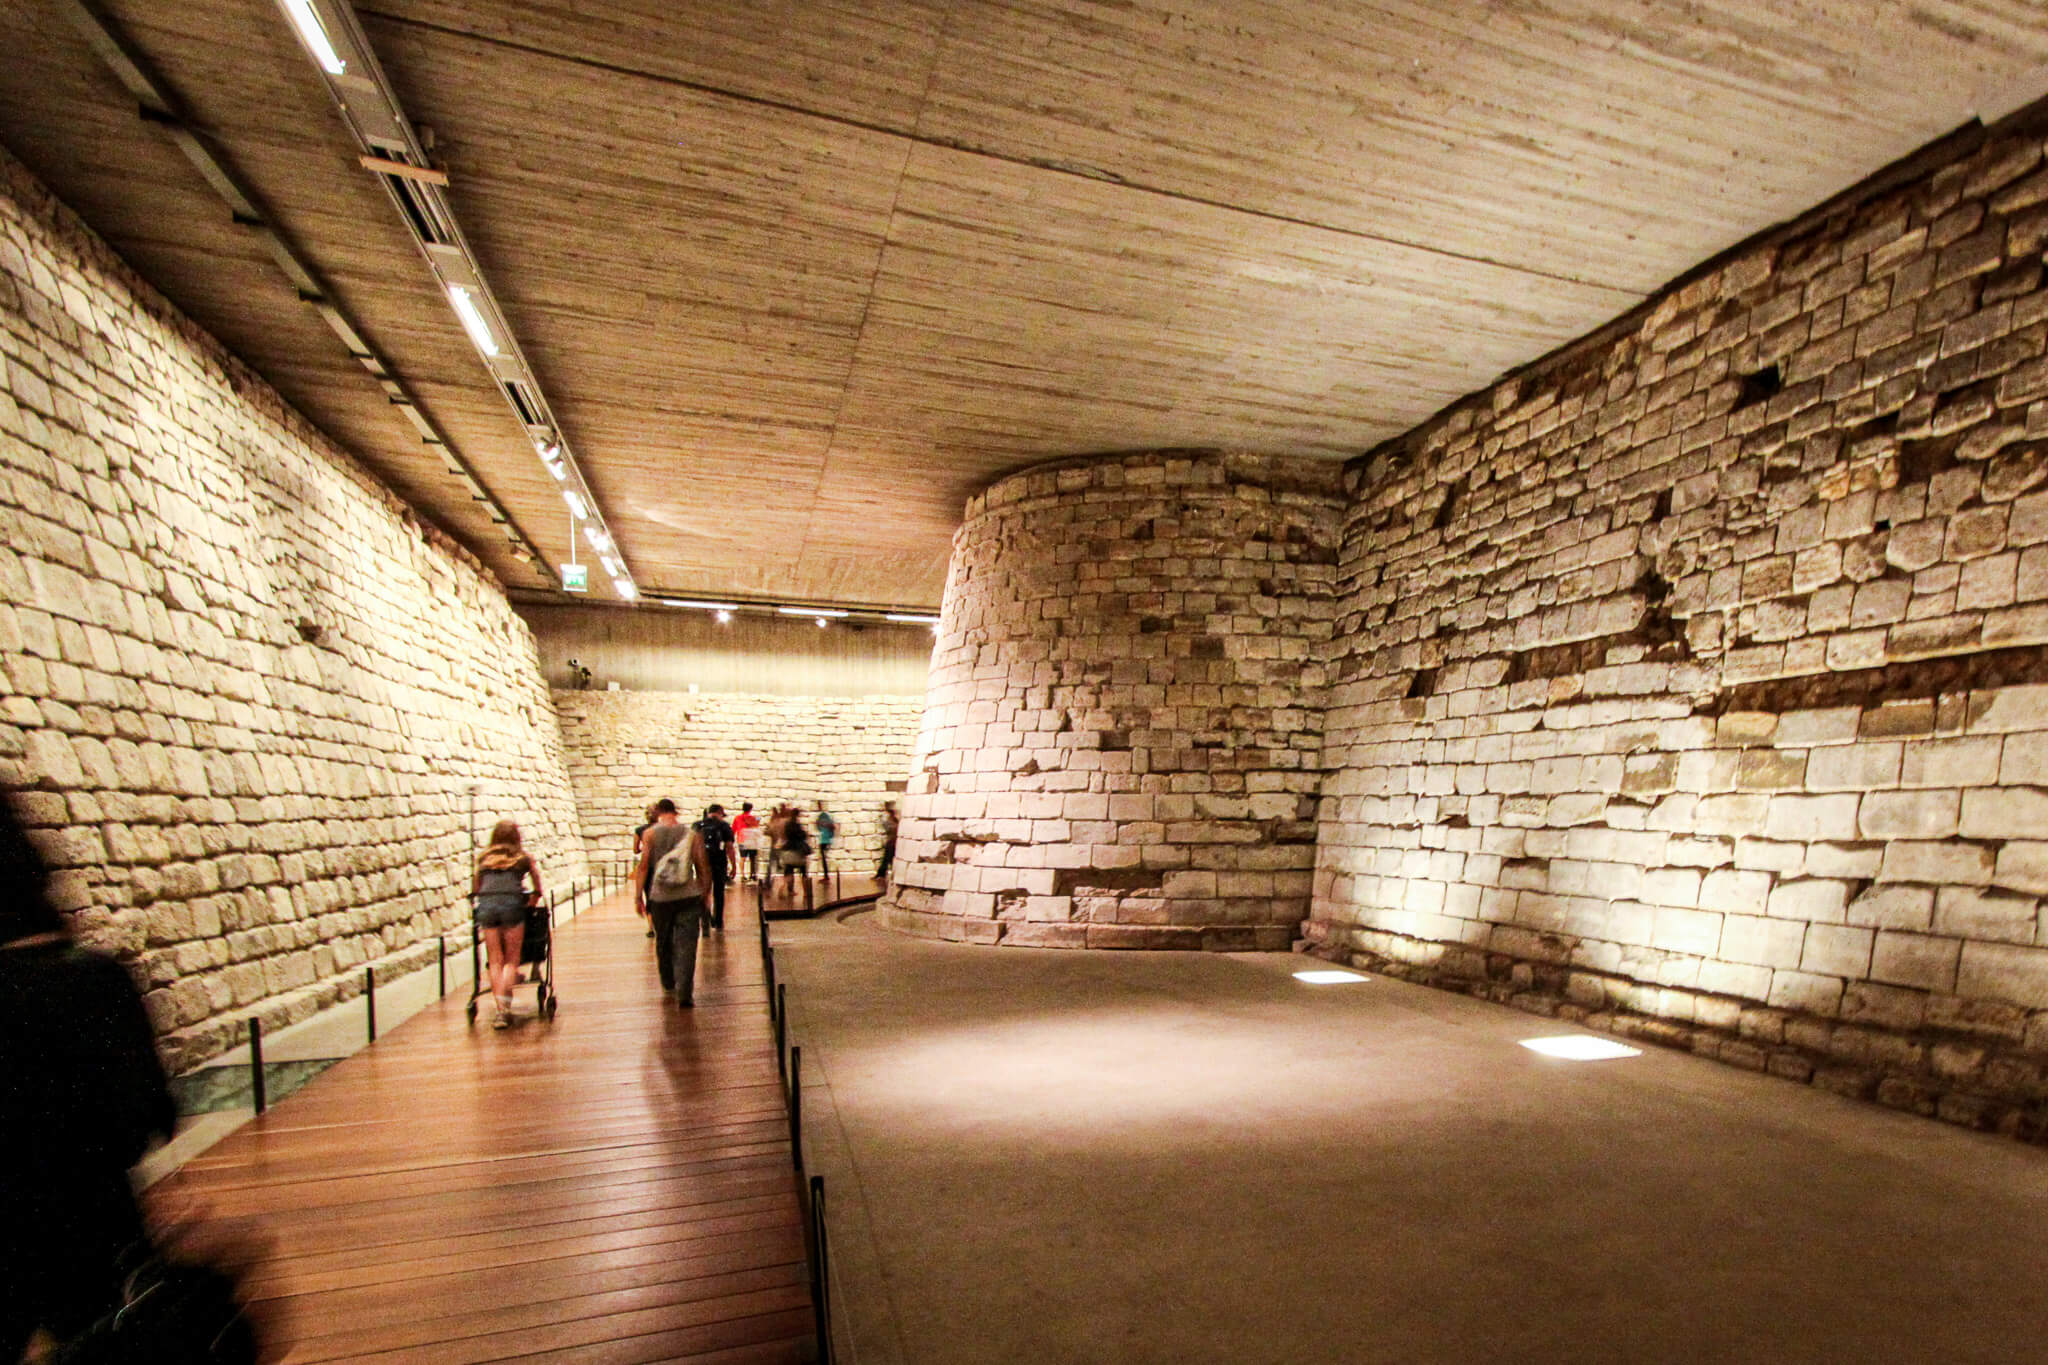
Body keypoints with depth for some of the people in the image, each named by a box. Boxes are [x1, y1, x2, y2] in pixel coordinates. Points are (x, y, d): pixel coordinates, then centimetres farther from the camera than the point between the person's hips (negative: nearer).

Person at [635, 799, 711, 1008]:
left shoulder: (650, 834, -1)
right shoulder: (692, 834, 2)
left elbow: (643, 866, -4)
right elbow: (702, 868, 2)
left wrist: (639, 896, 2)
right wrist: (704, 896, 12)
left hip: (660, 897, 1)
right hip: (688, 897, 0)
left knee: (663, 943, 20)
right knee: (686, 945, -1)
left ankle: (668, 982, 37)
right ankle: (684, 994, -9)